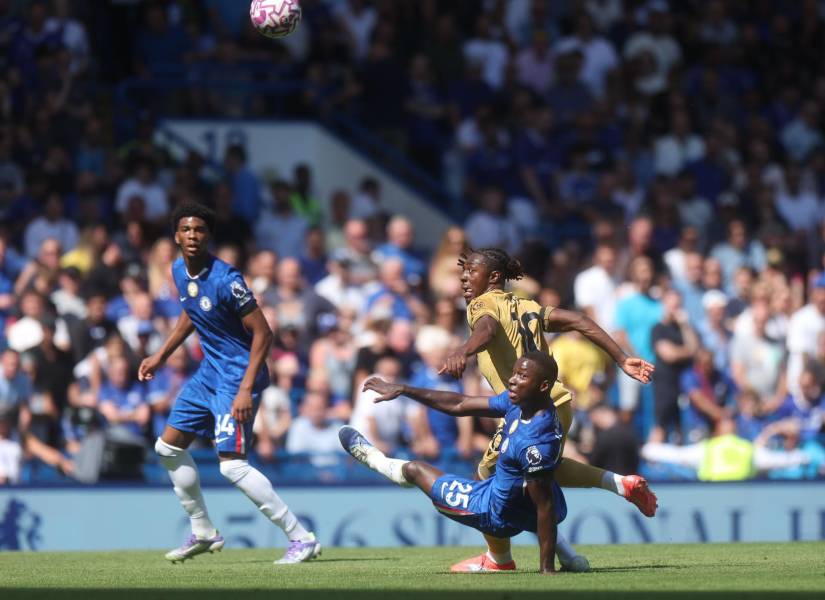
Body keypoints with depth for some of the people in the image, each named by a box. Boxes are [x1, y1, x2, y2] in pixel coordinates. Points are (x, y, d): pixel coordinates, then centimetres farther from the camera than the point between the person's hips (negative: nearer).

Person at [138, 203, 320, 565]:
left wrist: (246, 389, -28)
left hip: (238, 375, -9)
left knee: (232, 464, -20)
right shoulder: (180, 272, 3)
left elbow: (262, 332, -22)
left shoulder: (225, 279, -23)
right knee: (168, 447, 15)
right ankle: (203, 533, 29)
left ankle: (302, 539, -16)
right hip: (210, 371, 9)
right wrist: (161, 356, 24)